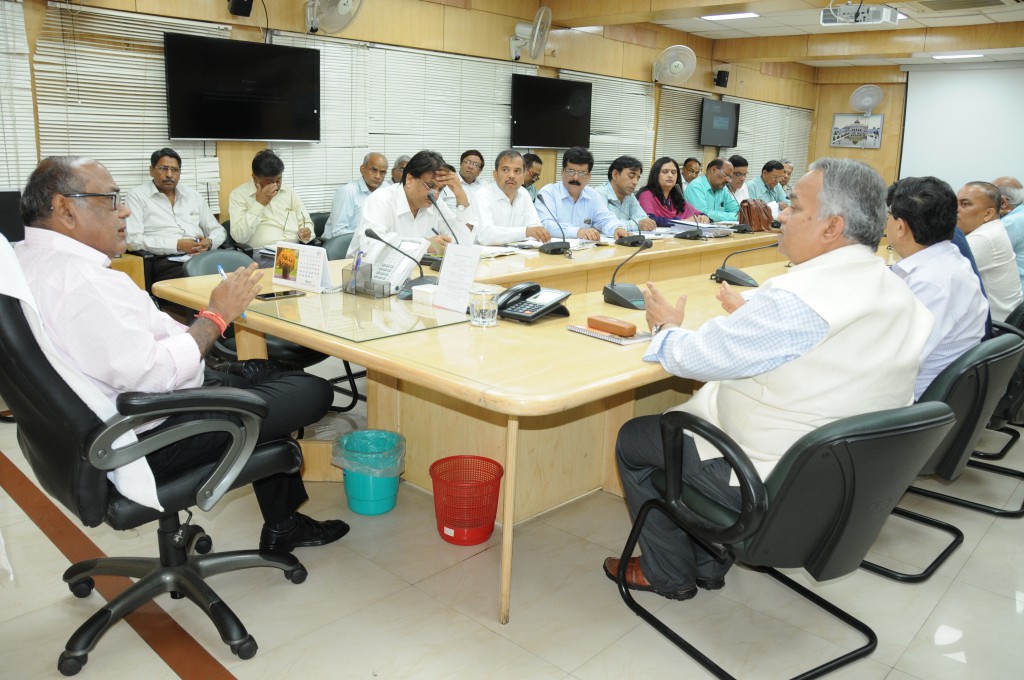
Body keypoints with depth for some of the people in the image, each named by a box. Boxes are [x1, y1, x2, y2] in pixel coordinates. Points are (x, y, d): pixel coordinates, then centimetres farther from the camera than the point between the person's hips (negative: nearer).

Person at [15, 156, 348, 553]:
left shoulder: (28, 257, 7)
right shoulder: (75, 279, -27)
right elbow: (152, 375, -30)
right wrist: (217, 315, -18)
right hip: (149, 440, -11)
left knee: (263, 371, 23)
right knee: (314, 391, -7)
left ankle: (282, 525, 28)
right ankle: (282, 524, 21)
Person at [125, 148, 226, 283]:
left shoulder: (193, 195, 23)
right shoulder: (137, 196, 9)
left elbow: (219, 230, 24)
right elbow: (133, 241, -5)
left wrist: (209, 242, -1)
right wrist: (178, 245, -13)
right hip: (166, 261, -5)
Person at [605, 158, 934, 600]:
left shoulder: (795, 301, -30)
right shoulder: (897, 293, -1)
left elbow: (697, 358, -20)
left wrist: (666, 328, 1)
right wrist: (753, 315, 16)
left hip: (775, 483, -9)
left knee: (634, 439, 9)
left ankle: (669, 575, 25)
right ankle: (708, 566, 34)